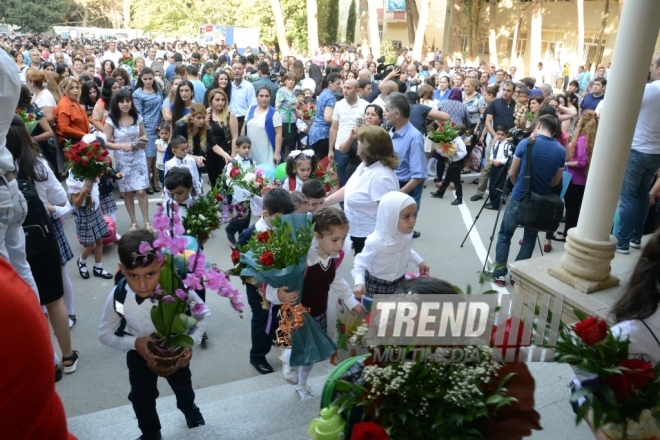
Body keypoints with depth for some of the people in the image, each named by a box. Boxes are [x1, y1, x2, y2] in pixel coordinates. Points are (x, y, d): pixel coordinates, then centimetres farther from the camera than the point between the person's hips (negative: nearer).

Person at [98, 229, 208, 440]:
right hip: (140, 353, 0)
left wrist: (191, 341, -31)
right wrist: (134, 343, -33)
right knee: (141, 396, 22)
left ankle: (189, 408, 67)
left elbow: (203, 314, -18)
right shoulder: (118, 297, -34)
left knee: (182, 385, 30)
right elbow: (104, 334, -17)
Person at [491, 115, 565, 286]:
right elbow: (556, 181, 9)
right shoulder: (561, 151, 0)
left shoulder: (526, 143, -9)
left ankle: (500, 274, 8)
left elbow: (512, 174, -2)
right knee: (530, 239, 17)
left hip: (519, 198, -3)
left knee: (504, 236, 10)